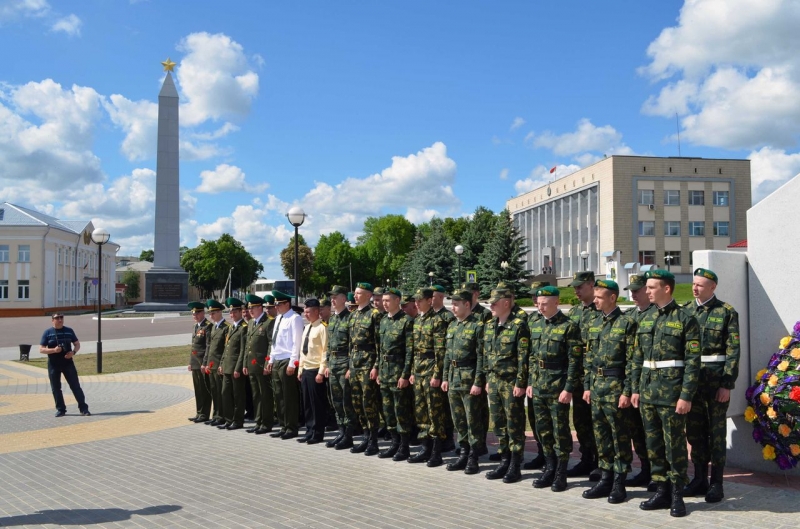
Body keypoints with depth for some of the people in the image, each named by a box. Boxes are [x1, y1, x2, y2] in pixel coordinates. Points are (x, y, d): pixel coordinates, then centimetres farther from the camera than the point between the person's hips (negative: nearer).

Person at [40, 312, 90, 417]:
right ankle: (60, 409, 18)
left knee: (75, 386, -1)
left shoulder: (69, 331, 4)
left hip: (68, 363, 0)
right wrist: (54, 350, -20)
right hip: (53, 365, 0)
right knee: (56, 388, 6)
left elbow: (77, 344, 11)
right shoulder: (47, 333, -1)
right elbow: (41, 349, -3)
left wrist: (73, 352, -10)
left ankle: (83, 408, 3)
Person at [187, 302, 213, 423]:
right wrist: (190, 362, 17)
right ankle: (199, 413, 21)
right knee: (198, 390, 14)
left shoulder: (208, 326, -11)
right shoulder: (196, 326, 16)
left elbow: (209, 346, -16)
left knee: (205, 390, -1)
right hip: (195, 363, 9)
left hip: (203, 363, -9)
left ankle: (204, 414, 4)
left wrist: (205, 363, -19)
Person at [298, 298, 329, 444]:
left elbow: (325, 352, -15)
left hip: (315, 371, -8)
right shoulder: (307, 328, 15)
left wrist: (321, 372, -17)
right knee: (307, 403, 12)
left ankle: (317, 434, 7)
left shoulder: (322, 328, -12)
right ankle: (309, 432, 20)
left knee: (317, 403, -1)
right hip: (305, 370, 8)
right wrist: (300, 369, 15)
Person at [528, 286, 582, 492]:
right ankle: (550, 468, 24)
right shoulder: (535, 325, 10)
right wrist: (530, 382, 11)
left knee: (560, 430, 2)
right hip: (538, 387, 6)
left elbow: (574, 361, -12)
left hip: (558, 388, -6)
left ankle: (561, 473, 12)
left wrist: (568, 389, -15)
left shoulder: (569, 326, -9)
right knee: (543, 430, 12)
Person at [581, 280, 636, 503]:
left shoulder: (626, 323, -9)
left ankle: (619, 483, 9)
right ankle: (606, 479, 21)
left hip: (615, 386, -7)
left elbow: (632, 360, -12)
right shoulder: (594, 324, 12)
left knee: (619, 435, 1)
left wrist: (627, 391, -15)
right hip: (596, 385, 7)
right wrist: (587, 386, 12)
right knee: (601, 434, 11)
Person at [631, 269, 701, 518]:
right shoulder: (646, 320, 11)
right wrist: (635, 388, 11)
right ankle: (662, 491, 22)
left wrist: (686, 396, -16)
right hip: (648, 391, 6)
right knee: (653, 443, 11)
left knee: (675, 445, 1)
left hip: (672, 391, -6)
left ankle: (677, 496, 13)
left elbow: (693, 361, -11)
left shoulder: (685, 319, -8)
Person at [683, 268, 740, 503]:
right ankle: (699, 479, 21)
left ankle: (716, 483, 12)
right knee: (694, 430, 10)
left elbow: (732, 351, -9)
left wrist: (727, 385, -13)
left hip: (716, 378, -5)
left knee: (717, 431, 3)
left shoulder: (727, 312, -5)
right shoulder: (687, 312, 8)